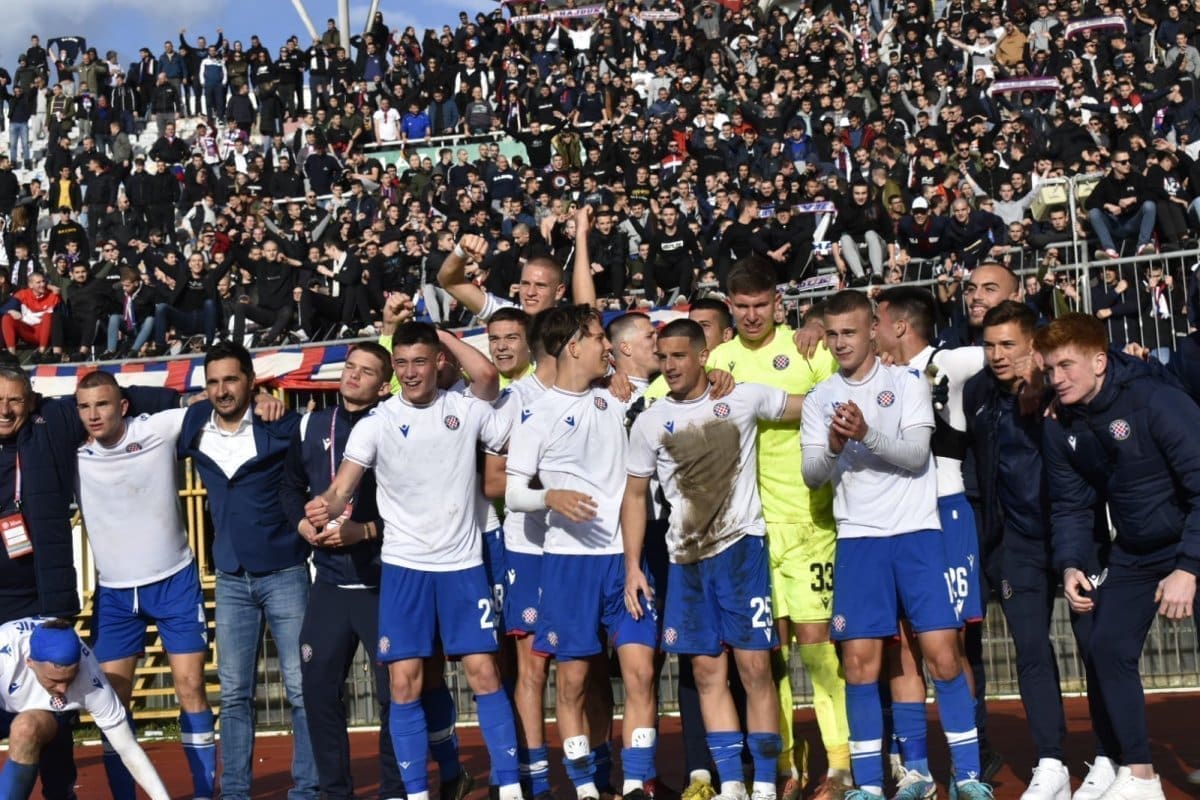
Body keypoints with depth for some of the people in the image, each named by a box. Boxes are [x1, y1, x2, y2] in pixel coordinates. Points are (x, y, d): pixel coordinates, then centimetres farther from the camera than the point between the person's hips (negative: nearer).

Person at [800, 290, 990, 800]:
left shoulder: (907, 383, 3)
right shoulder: (819, 399, 8)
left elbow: (916, 455, -9)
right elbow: (811, 476, 2)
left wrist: (867, 434, -25)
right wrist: (833, 446, -18)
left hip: (917, 532, -2)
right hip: (858, 538, 2)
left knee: (942, 653, -4)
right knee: (860, 662, -1)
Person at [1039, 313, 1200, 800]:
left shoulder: (1154, 401, -24)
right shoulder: (1060, 428, -4)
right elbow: (1071, 505, 3)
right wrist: (1071, 565, -13)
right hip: (1135, 554, 6)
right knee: (1110, 651, -1)